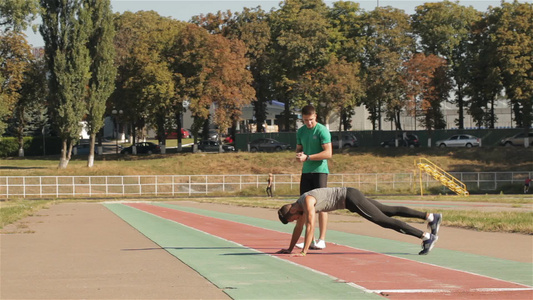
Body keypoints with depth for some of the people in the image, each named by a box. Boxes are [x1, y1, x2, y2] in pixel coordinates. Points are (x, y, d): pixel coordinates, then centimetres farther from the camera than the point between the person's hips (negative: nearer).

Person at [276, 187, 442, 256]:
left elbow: (310, 225, -28)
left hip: (350, 198, -9)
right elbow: (299, 227, 19)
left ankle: (427, 236, -13)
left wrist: (304, 251, -27)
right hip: (349, 198, 9)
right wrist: (290, 249, 21)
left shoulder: (307, 201, -20)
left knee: (385, 221, -11)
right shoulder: (299, 204, 9)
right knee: (391, 212, 9)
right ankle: (431, 217, 10)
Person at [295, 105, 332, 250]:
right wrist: (298, 155, -4)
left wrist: (307, 157, -18)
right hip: (306, 171, 7)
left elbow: (328, 153, -15)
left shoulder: (322, 130, -9)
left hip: (319, 171, -6)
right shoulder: (301, 131, 12)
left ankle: (321, 240, -2)